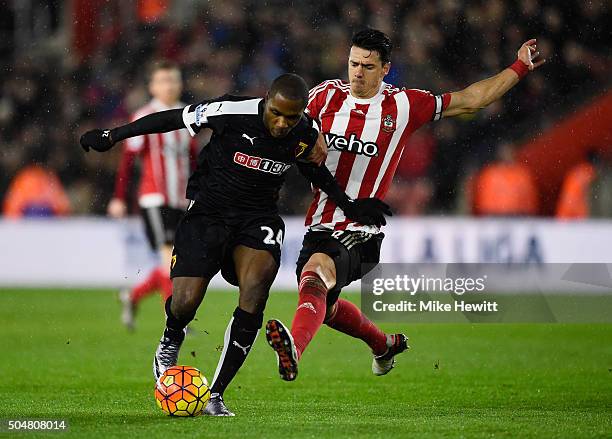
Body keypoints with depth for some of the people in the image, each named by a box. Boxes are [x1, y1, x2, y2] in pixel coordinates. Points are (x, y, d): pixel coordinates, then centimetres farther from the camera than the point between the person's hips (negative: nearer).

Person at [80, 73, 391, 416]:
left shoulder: (307, 134, -9)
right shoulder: (232, 112, -22)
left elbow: (314, 169, 15)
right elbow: (173, 119, -8)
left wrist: (349, 206, 13)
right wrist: (111, 136, -2)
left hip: (258, 217, 2)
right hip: (209, 211, -2)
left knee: (255, 291, -26)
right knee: (185, 303, -15)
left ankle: (215, 395, -17)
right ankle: (171, 343, 27)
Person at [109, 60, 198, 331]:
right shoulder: (144, 118, -5)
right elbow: (127, 159, -6)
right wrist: (119, 199, -9)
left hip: (181, 202, 6)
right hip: (155, 199, -6)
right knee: (170, 255, -14)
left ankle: (133, 296, 25)